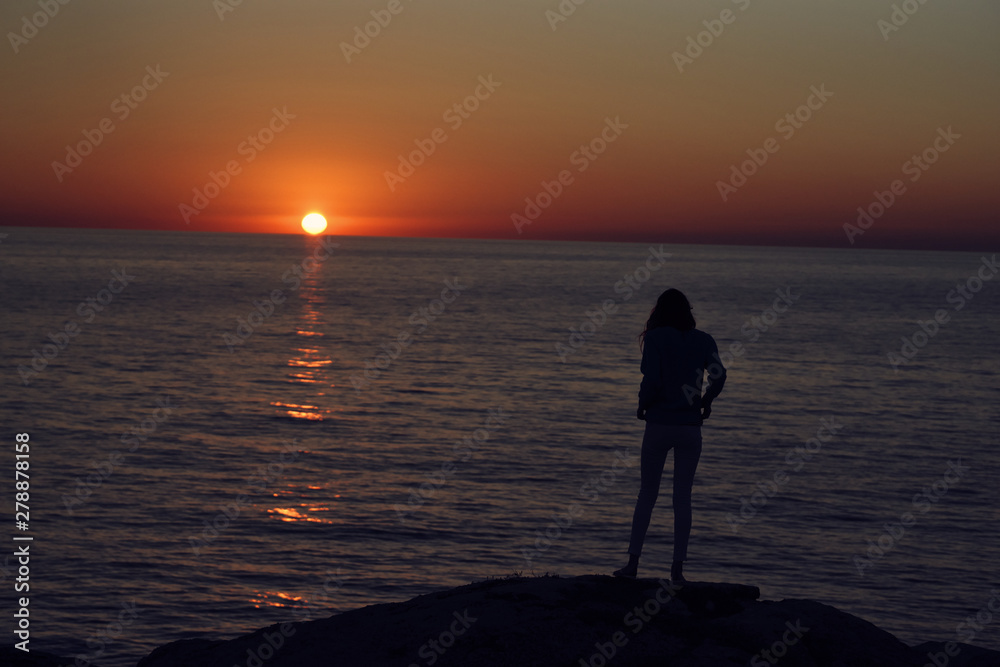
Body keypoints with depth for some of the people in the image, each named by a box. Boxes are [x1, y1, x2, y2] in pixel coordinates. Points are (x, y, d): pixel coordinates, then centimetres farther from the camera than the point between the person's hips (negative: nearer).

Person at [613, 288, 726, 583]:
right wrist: (705, 403, 8)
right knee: (683, 497, 7)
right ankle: (678, 567, 5)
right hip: (690, 428, 2)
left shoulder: (656, 338, -6)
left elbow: (652, 380, -16)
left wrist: (642, 405, 0)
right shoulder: (704, 341, 3)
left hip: (659, 425, -2)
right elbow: (719, 376, -8)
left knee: (647, 493, 8)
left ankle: (633, 562, 7)